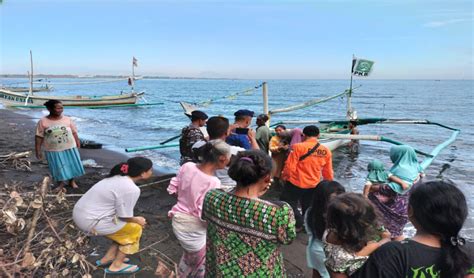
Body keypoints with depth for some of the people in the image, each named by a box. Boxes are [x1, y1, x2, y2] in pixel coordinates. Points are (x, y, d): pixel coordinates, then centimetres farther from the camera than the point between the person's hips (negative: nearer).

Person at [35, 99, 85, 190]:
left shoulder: (67, 119, -3)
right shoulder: (43, 122, -8)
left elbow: (74, 132, 4)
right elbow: (39, 137, -6)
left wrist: (77, 142, 3)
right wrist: (38, 151, -6)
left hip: (69, 148, 2)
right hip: (53, 150, -2)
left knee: (72, 165, 11)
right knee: (58, 167, 7)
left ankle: (72, 181, 32)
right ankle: (61, 183, 28)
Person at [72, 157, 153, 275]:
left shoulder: (118, 177, 5)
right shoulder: (132, 189, -22)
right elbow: (124, 216, -14)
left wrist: (134, 219, 11)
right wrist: (137, 220, 5)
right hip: (90, 221, -9)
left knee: (125, 228, 19)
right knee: (135, 229, 4)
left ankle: (107, 258, 29)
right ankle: (116, 266, 15)